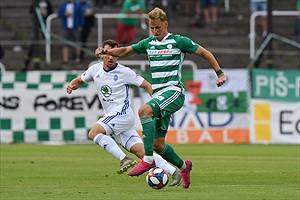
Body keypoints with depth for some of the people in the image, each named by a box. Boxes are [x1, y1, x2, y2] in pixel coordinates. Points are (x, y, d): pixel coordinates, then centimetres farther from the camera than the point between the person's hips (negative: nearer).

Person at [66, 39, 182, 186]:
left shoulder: (124, 72, -6)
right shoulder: (95, 69, 11)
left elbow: (147, 85, -2)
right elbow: (79, 81, 26)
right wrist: (71, 86, 4)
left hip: (122, 112, -6)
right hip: (111, 116, 6)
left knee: (94, 133, -22)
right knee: (140, 151, -4)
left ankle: (124, 159, -25)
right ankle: (173, 172, -8)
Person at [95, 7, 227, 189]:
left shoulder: (178, 41, -1)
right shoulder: (148, 43, 15)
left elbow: (205, 53, 5)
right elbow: (124, 51, 23)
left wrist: (220, 73, 1)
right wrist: (106, 51, 5)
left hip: (174, 91, -7)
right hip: (158, 94, 7)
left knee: (144, 110, -34)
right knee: (158, 144, 4)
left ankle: (148, 160, -34)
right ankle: (184, 166, 30)